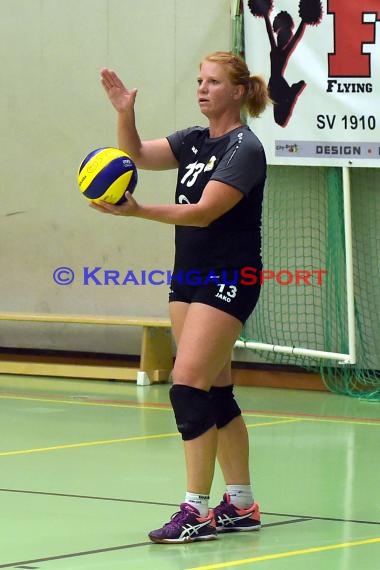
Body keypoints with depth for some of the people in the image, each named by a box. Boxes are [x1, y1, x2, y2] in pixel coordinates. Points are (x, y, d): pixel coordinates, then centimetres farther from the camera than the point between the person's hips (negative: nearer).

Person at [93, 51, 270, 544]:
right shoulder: (194, 141, 11)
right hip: (189, 278, 8)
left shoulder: (244, 148, -13)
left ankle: (198, 511, -14)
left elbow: (204, 211, -22)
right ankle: (240, 505, 18)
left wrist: (136, 211, -31)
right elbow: (137, 155, 2)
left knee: (188, 384, -16)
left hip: (227, 283, -8)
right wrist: (124, 114, -16)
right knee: (215, 393, 10)